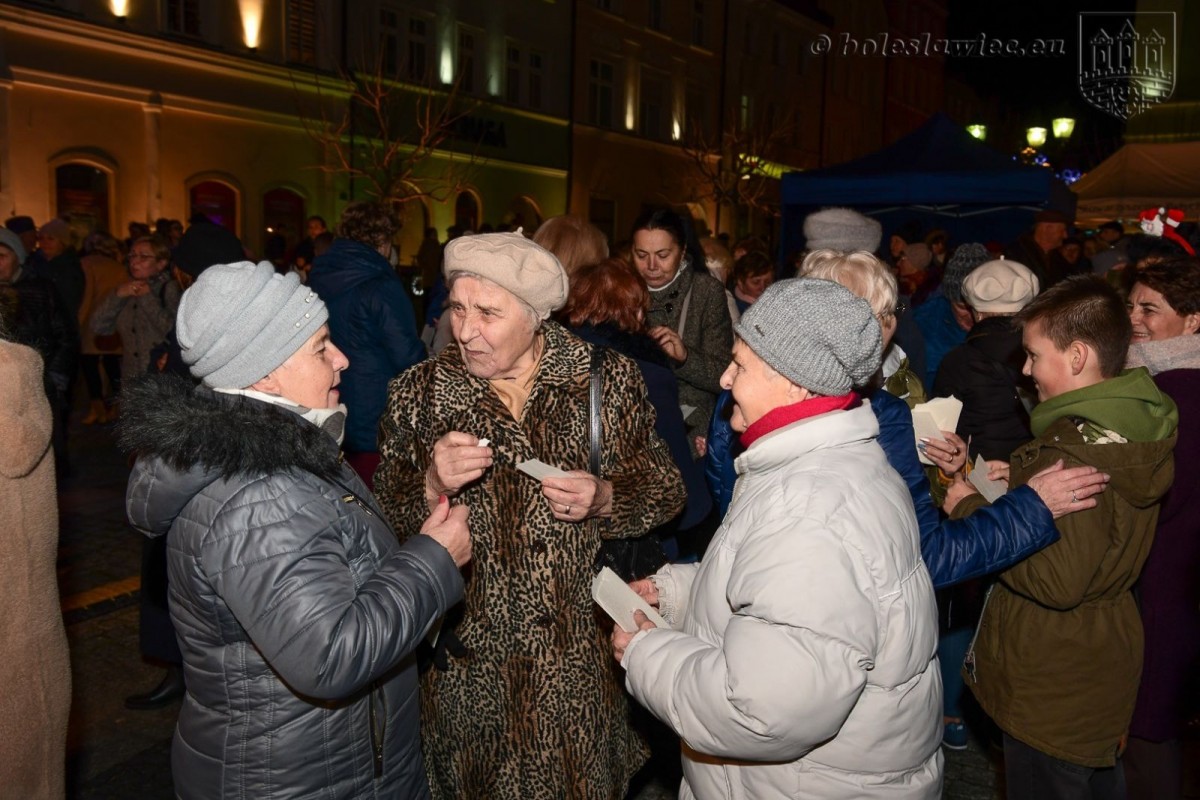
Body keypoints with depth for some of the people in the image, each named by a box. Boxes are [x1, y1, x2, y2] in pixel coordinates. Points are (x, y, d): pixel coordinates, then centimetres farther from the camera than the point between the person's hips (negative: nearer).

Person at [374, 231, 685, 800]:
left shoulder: (608, 380, -7)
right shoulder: (419, 393, -5)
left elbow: (665, 491, 1)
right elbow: (381, 519, -1)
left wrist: (604, 499, -19)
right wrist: (432, 485, -21)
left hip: (580, 652, 0)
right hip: (467, 660, 1)